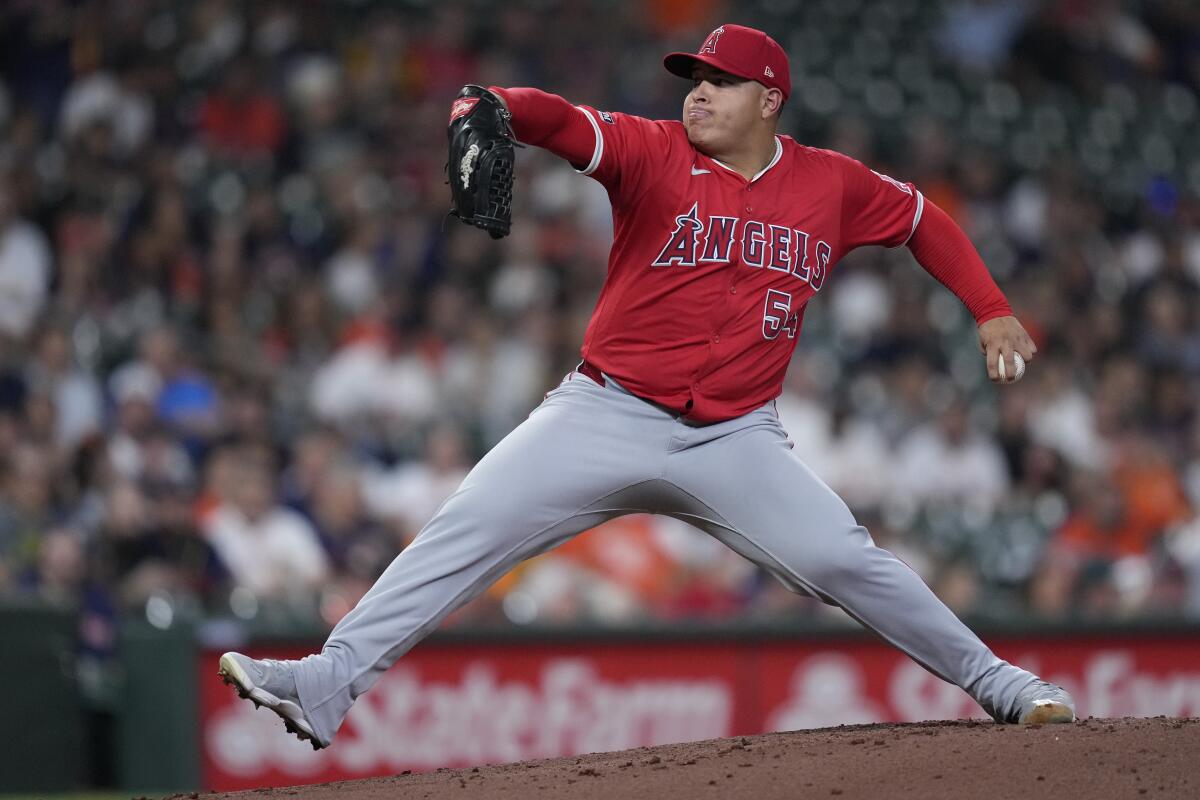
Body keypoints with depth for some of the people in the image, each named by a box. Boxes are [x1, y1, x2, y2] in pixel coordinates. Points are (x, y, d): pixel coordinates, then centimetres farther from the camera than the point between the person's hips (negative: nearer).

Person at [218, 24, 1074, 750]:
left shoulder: (832, 185, 3)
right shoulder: (655, 152, -5)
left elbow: (926, 221, 19)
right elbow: (562, 122, -22)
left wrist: (992, 311, 10)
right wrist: (491, 106, -44)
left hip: (737, 438, 1)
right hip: (608, 415, -1)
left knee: (845, 560, -10)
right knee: (467, 530, -14)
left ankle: (994, 681, 8)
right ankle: (328, 685, -16)